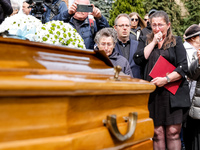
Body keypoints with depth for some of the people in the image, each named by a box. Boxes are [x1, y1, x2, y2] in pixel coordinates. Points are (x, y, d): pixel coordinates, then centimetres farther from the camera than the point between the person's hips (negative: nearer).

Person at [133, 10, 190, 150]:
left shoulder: (176, 41, 9)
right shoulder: (146, 41, 16)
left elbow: (183, 67, -1)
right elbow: (138, 60, -2)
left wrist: (166, 79, -13)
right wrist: (154, 42, -2)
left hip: (173, 92, -1)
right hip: (152, 93, 2)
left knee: (173, 132, -4)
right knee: (157, 133, 0)